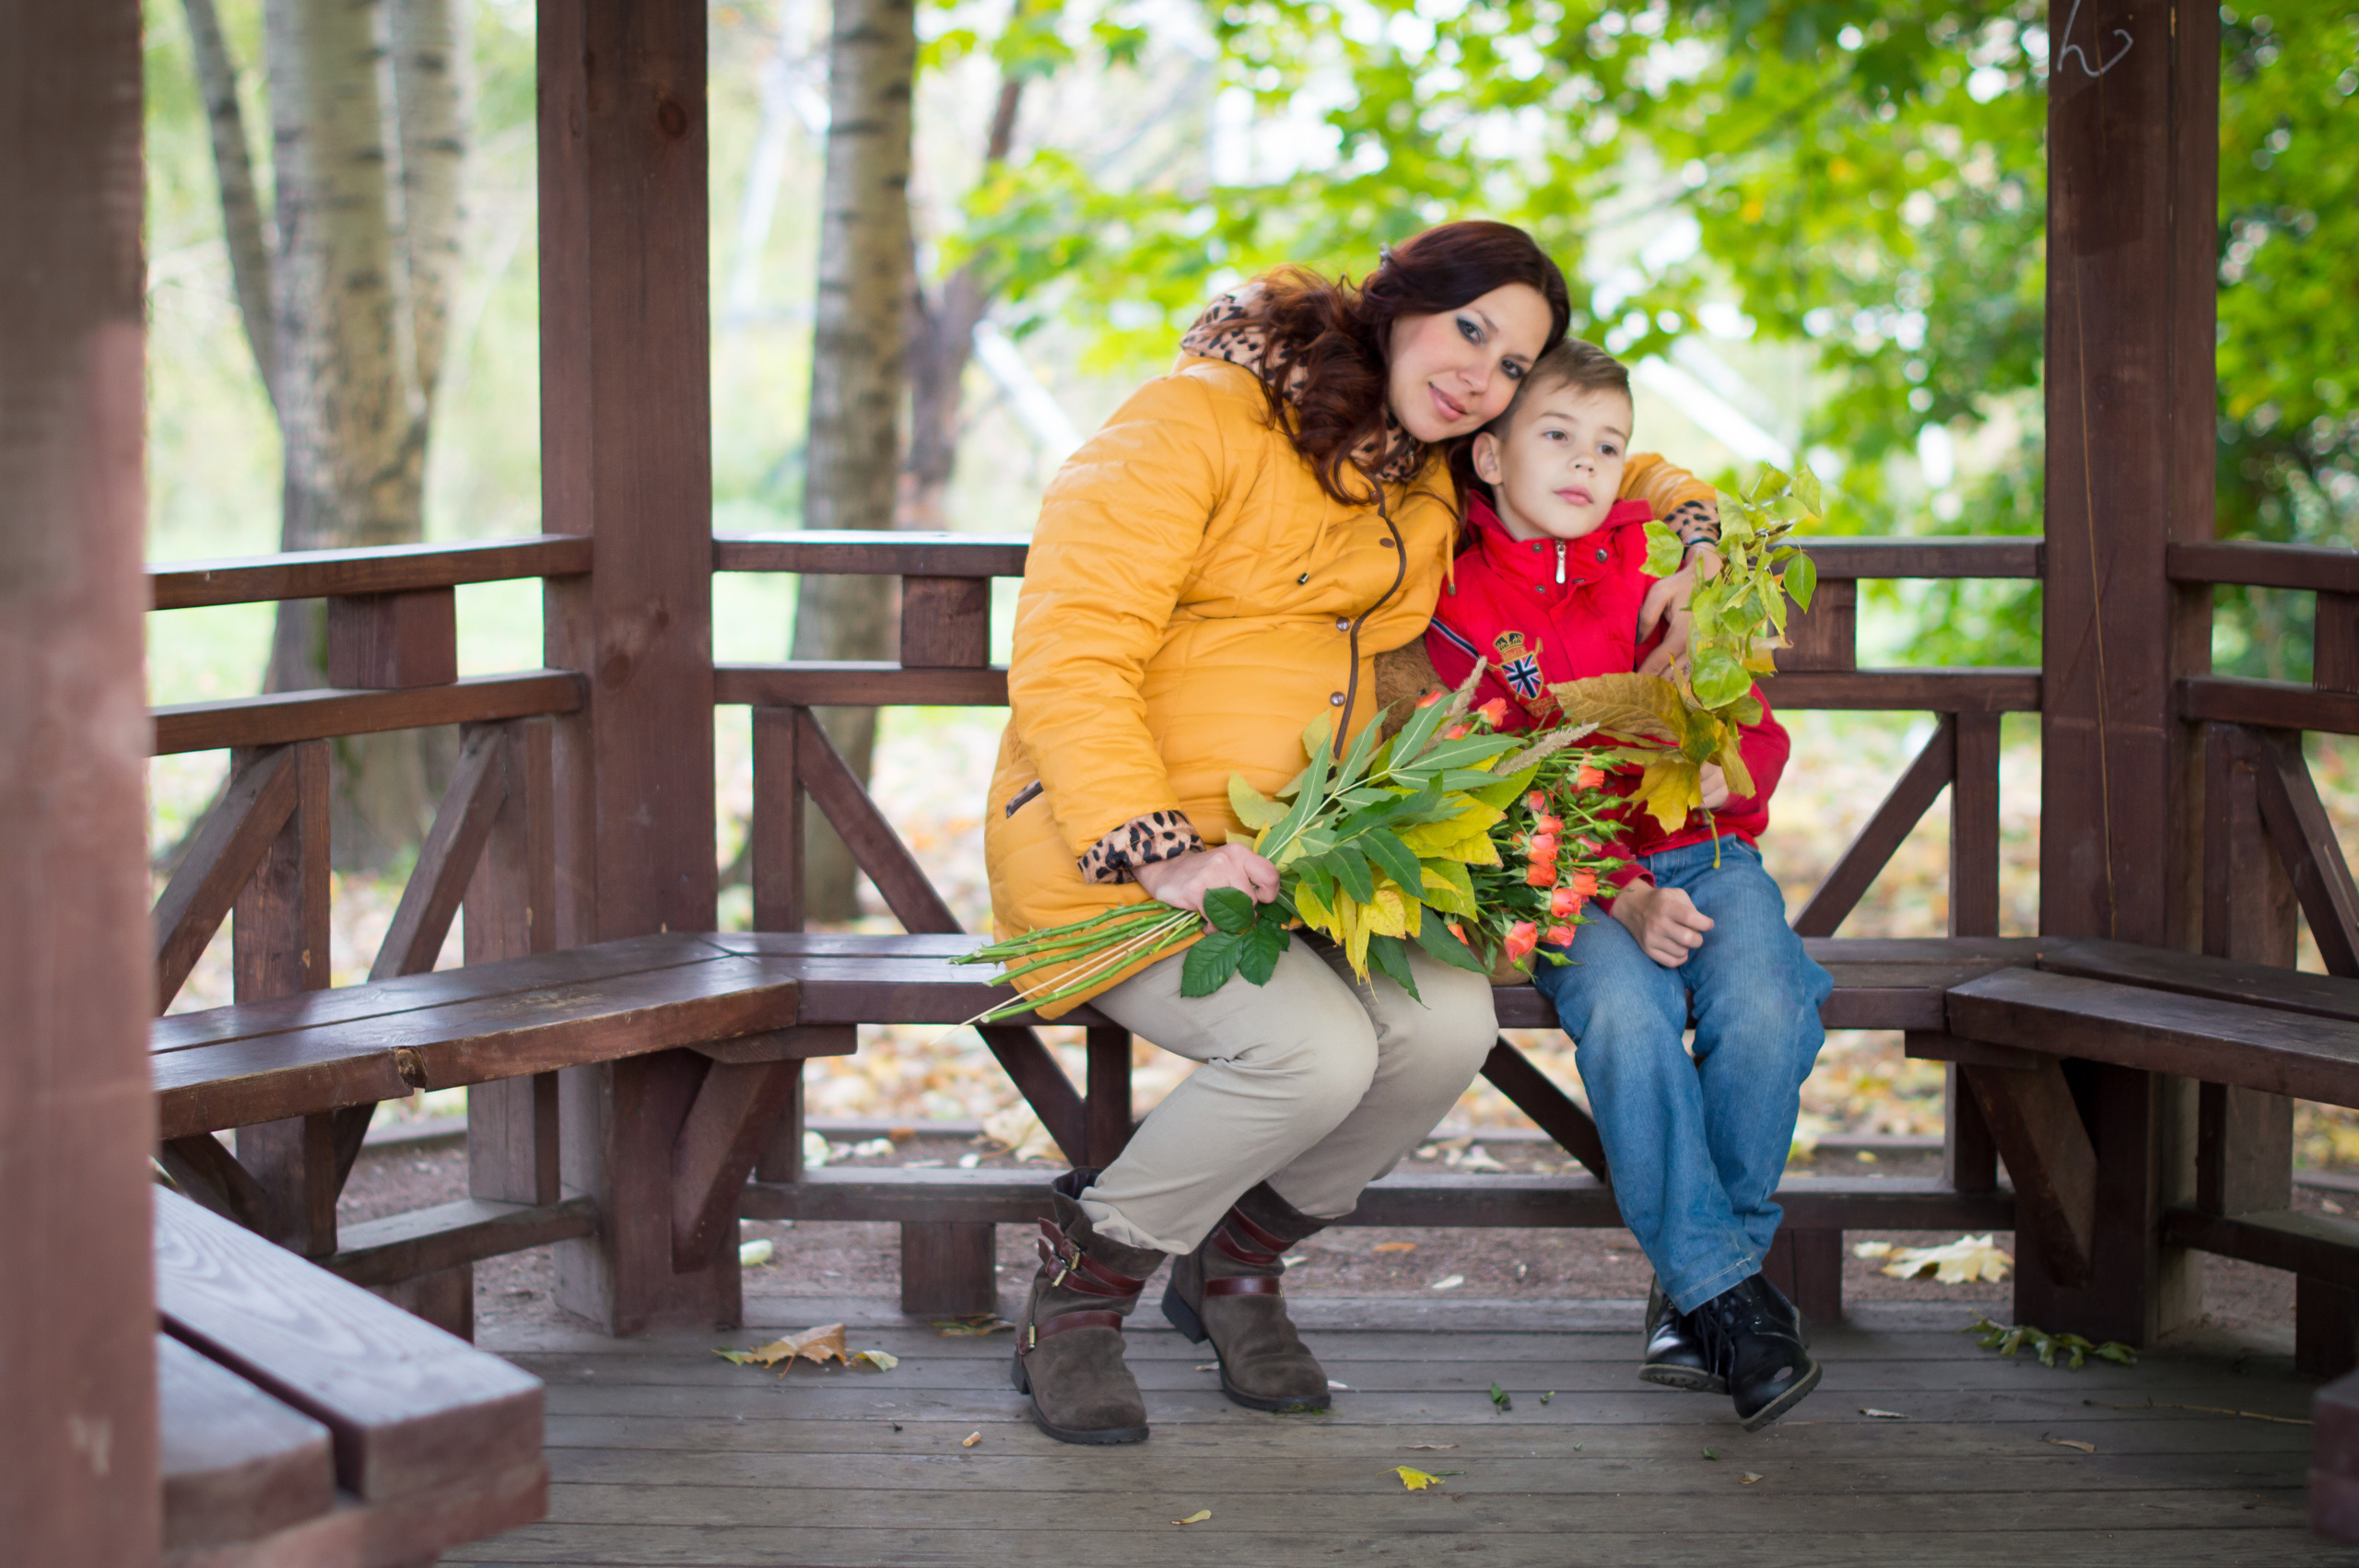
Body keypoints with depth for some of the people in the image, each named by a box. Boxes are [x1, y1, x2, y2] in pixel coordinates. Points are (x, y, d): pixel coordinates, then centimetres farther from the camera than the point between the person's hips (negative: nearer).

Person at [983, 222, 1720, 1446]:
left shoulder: (1431, 495, 14)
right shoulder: (1202, 420, -10)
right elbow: (1068, 655, -16)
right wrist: (1163, 851, -27)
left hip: (1296, 855, 6)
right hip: (1110, 846, -6)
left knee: (1447, 1022, -23)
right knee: (1318, 1049, -30)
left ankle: (1236, 1258, 5)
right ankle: (1078, 1290, -5)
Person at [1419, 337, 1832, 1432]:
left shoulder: (1664, 565, 5)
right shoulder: (1459, 606, 1)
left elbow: (1759, 731, 4)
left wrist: (1729, 771, -22)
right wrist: (1622, 899, -20)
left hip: (1704, 855, 2)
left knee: (1766, 1006, -28)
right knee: (1624, 1011, -33)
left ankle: (1696, 1288, -12)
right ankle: (1726, 1290, -23)